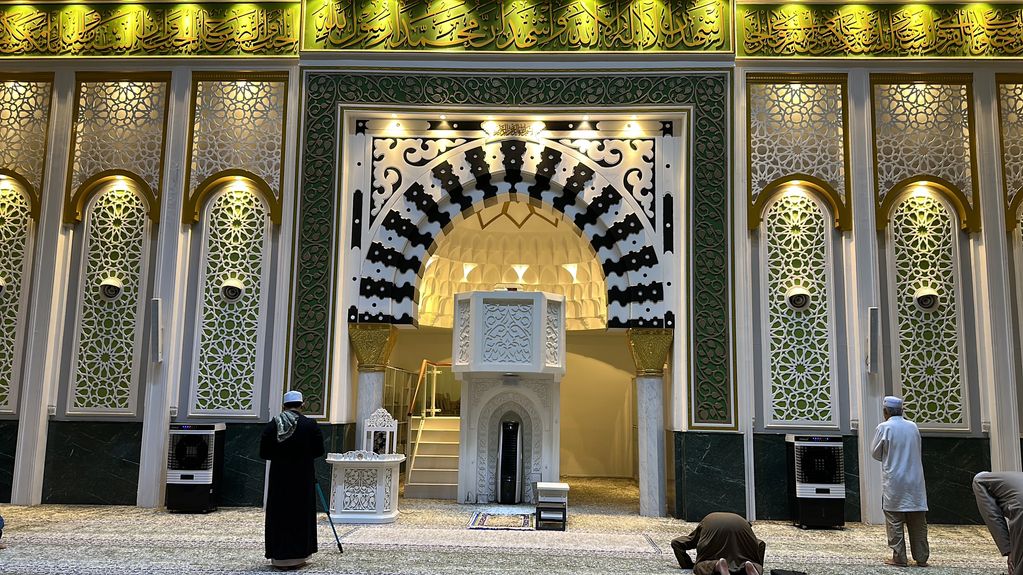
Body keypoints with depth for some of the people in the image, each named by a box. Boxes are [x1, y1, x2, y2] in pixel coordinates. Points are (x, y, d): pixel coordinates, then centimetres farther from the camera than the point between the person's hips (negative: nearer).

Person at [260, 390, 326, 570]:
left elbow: (263, 453, 0)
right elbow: (319, 451, -5)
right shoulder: (310, 425, -7)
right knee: (300, 514, 8)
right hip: (302, 477, -1)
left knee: (279, 514, 9)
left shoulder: (271, 425, -2)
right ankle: (298, 555, 12)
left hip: (278, 476, 2)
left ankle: (279, 556, 11)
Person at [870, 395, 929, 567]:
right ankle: (921, 558, 12)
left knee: (895, 521, 1)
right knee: (918, 521, 8)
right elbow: (917, 450, 16)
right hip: (915, 481, 4)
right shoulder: (913, 426, 5)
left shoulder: (884, 427, -8)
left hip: (894, 481, -4)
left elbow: (875, 453, 0)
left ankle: (899, 558, 1)